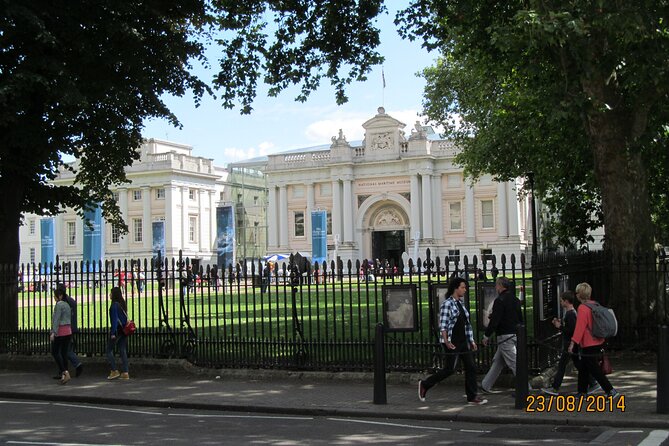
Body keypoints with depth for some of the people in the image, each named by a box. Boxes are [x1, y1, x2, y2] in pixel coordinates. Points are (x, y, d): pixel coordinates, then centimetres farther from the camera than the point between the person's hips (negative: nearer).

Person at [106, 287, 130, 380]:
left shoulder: (114, 305, -13)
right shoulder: (123, 304, 11)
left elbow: (114, 319, -17)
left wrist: (113, 333, -17)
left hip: (117, 330, -8)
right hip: (124, 330, 8)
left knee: (109, 350, 4)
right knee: (123, 351, 8)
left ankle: (114, 371, 0)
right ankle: (125, 373, 6)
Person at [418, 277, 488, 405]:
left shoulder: (460, 304, 14)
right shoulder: (447, 304, -11)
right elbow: (443, 324, -17)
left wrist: (471, 341, 16)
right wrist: (446, 341, -26)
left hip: (463, 341, 8)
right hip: (452, 342, -8)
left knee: (471, 367, 3)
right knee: (450, 369, -5)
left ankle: (472, 397, 8)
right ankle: (424, 384, 10)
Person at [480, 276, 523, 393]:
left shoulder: (500, 300, -14)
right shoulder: (515, 300, 12)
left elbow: (494, 320, -18)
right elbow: (520, 318, 17)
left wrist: (487, 336, -9)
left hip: (505, 336, -9)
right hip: (515, 334, 9)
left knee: (514, 363, -6)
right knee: (497, 361, 16)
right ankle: (486, 385, 24)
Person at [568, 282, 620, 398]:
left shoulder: (582, 308, -18)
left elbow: (580, 327, -23)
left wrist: (573, 343, -23)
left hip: (589, 345, -9)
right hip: (598, 342, 9)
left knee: (595, 370, -3)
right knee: (583, 368, 18)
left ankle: (611, 391, -6)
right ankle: (582, 392, 26)